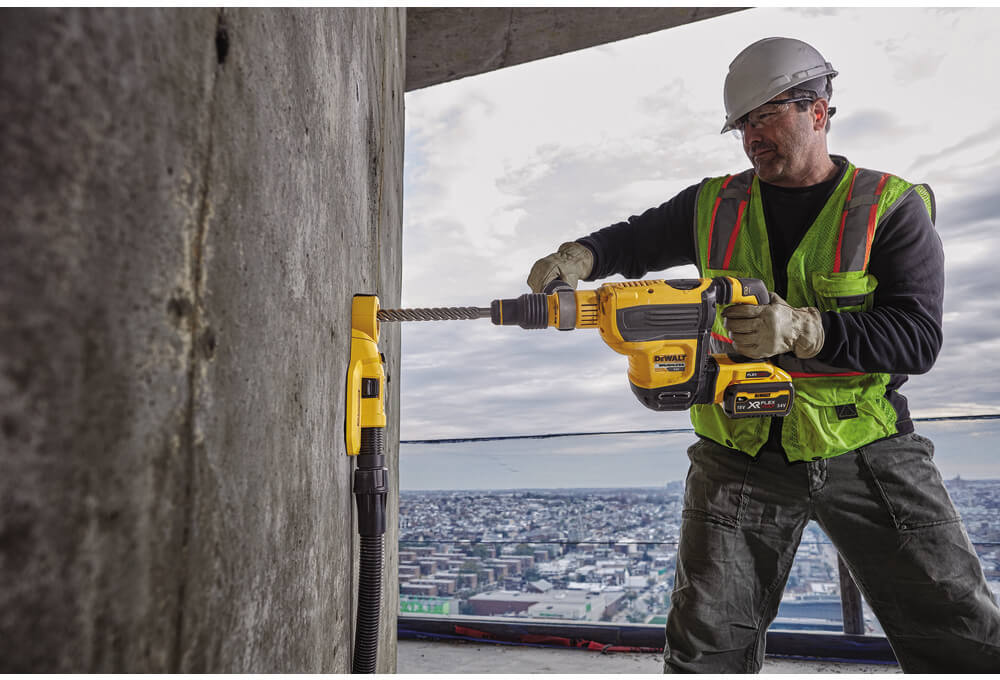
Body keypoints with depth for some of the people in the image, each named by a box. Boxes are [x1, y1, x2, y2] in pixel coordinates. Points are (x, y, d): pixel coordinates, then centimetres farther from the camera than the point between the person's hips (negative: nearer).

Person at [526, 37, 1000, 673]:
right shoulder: (714, 205, 6)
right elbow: (637, 239, 16)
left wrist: (802, 329, -28)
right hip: (741, 456, 2)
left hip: (867, 452, -1)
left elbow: (918, 335, -12)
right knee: (708, 646, 5)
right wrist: (581, 256, -6)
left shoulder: (892, 209, -3)